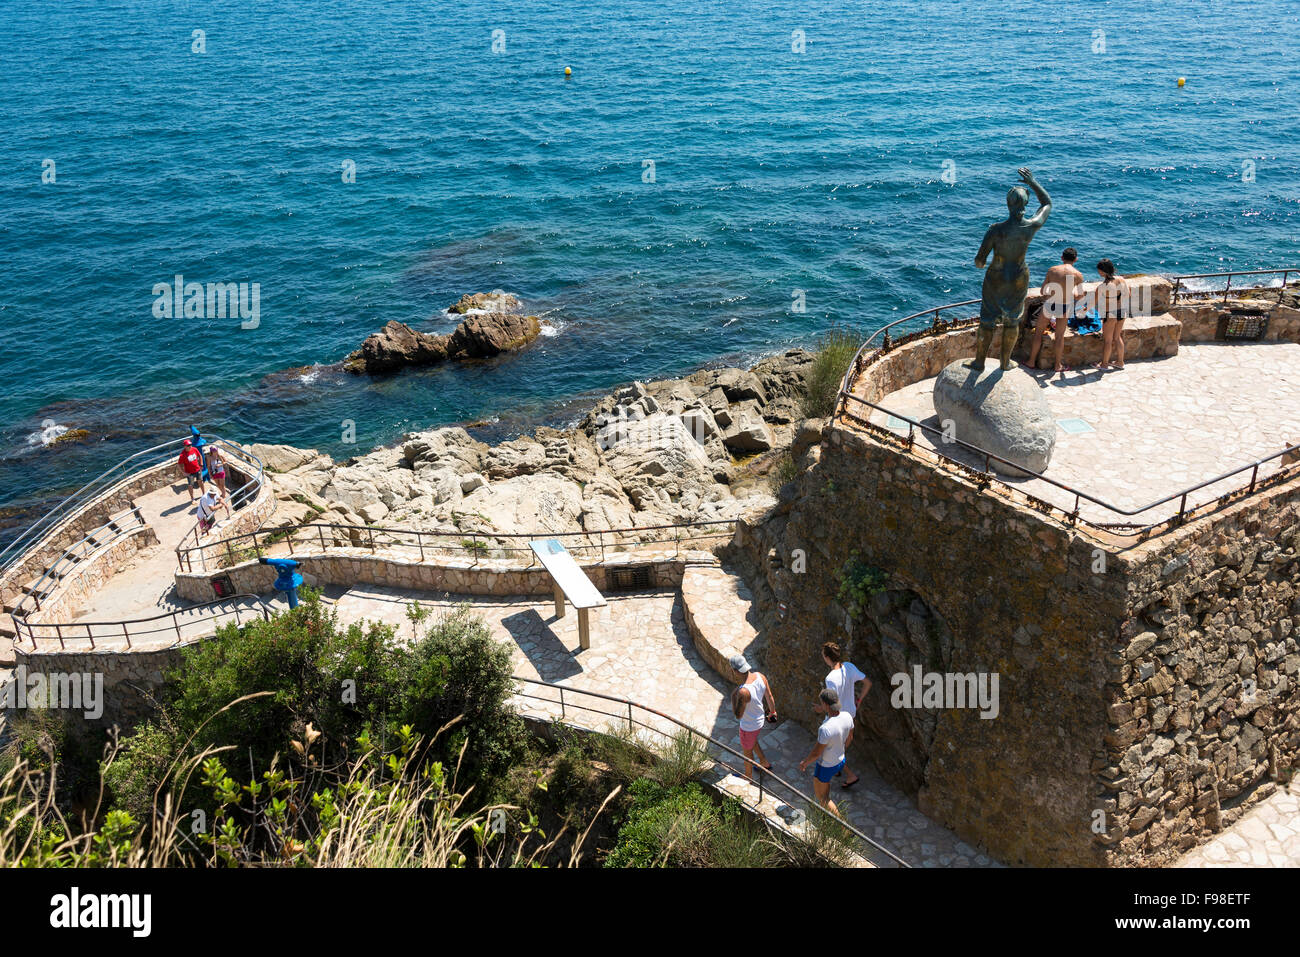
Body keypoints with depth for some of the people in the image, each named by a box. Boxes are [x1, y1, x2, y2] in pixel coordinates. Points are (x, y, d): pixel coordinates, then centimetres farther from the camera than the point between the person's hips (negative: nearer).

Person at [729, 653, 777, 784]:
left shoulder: (743, 692, -41)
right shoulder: (760, 676, -19)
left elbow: (738, 715, -28)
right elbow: (769, 697, -2)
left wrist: (733, 697, -17)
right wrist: (773, 711, 15)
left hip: (749, 726, -7)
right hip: (760, 720, 7)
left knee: (747, 750, 22)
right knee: (752, 742, 35)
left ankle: (748, 776, 46)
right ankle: (765, 763, 54)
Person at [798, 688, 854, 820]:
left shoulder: (825, 729, -40)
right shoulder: (847, 717, -17)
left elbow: (816, 753, -26)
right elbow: (849, 737, 3)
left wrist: (804, 763, -6)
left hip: (826, 767, -7)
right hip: (840, 761, 7)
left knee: (822, 797, 18)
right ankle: (825, 809, 58)